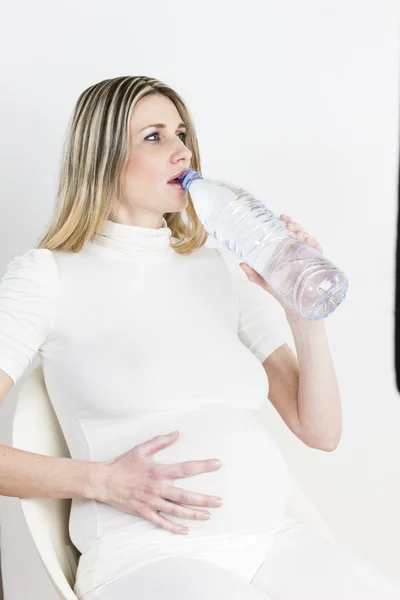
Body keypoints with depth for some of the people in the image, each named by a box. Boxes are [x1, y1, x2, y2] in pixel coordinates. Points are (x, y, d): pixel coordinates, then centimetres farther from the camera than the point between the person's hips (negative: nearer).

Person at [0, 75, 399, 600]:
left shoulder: (224, 268, 14)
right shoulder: (47, 276, 3)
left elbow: (320, 432, 10)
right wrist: (102, 481, -12)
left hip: (273, 540, 5)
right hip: (145, 556, -5)